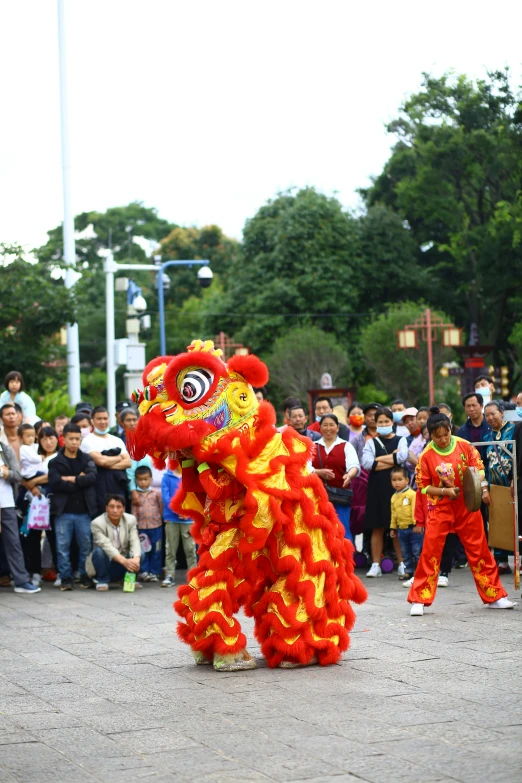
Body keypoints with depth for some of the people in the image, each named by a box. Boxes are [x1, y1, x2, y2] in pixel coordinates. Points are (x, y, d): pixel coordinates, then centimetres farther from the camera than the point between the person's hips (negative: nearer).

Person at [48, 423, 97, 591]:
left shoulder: (87, 459, 10)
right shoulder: (55, 462, 4)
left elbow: (92, 477, -7)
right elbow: (55, 483, -11)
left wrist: (71, 479, -11)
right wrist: (80, 480, -8)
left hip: (84, 510, 1)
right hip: (63, 511, -1)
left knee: (86, 545, 3)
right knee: (63, 546, 0)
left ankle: (85, 576, 16)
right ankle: (65, 577, 9)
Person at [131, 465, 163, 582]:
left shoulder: (156, 493, 1)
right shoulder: (135, 495, 3)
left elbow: (161, 508, 7)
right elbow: (134, 512, 3)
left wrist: (162, 519, 3)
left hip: (156, 527, 0)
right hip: (141, 527, 0)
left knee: (156, 551, 4)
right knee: (143, 551, 2)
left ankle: (154, 572, 11)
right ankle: (143, 572, 9)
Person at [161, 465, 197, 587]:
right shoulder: (167, 477, 1)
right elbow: (166, 497, -5)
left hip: (188, 518, 0)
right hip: (171, 519, 0)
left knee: (190, 548, 4)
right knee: (171, 549, 4)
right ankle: (169, 575, 7)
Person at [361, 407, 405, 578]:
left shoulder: (401, 441, 7)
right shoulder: (371, 442, 10)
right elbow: (367, 463, -7)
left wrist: (380, 460, -10)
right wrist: (392, 459, -8)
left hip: (396, 488, -1)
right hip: (377, 489, 1)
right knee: (377, 528, 3)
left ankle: (402, 564, 5)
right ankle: (376, 565, 6)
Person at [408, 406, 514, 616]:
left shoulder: (465, 446, -7)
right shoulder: (426, 456, -10)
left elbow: (478, 467, 2)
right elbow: (423, 486, -6)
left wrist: (481, 486, -18)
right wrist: (445, 491, -19)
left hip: (468, 506, 2)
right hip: (440, 508, -2)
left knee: (479, 550, 7)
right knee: (430, 552, -5)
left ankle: (494, 596, 17)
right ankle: (419, 600, 2)